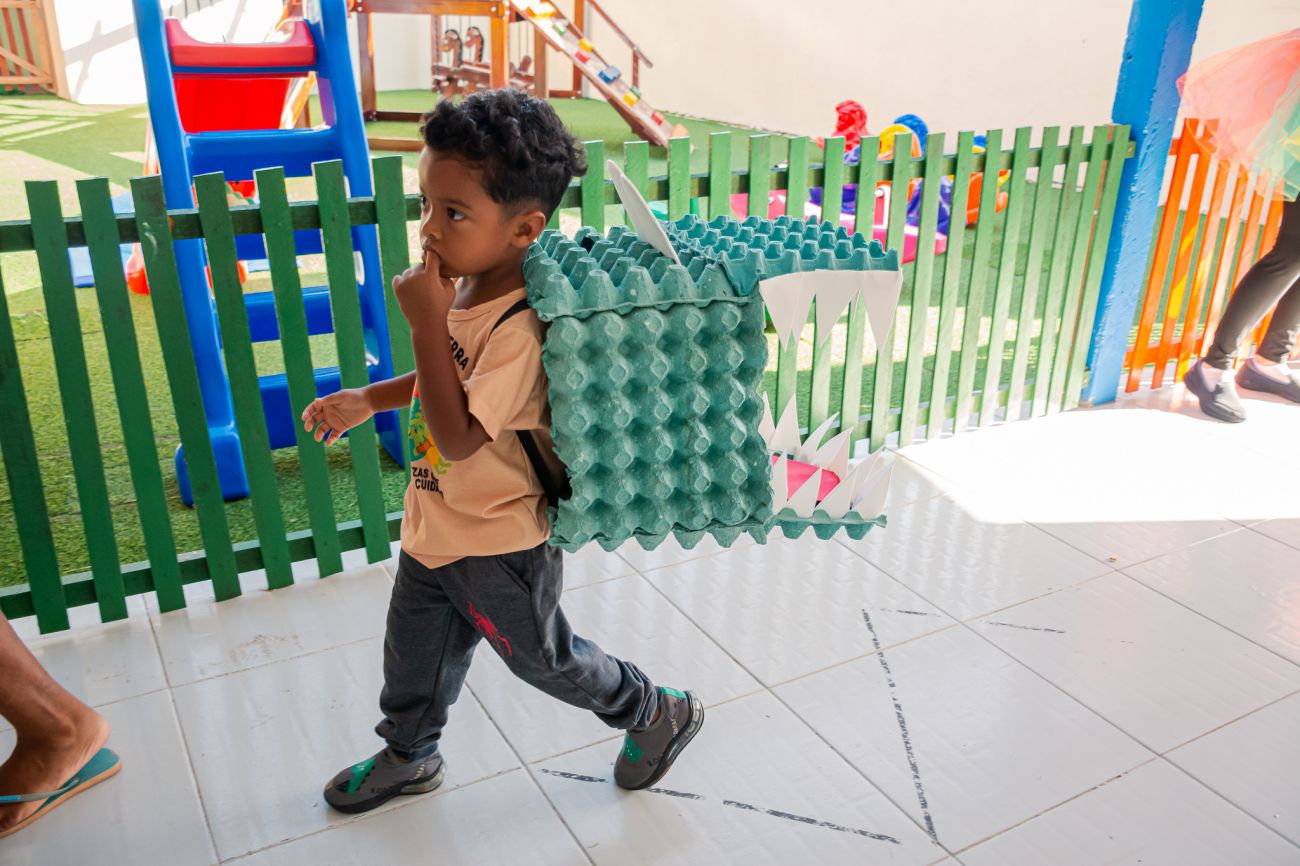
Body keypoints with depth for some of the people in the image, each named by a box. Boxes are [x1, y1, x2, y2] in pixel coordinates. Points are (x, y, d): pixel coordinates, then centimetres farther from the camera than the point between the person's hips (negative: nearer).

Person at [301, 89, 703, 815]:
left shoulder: (522, 327, -33)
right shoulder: (465, 285, -5)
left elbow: (457, 437, -34)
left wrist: (426, 320, -34)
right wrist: (366, 400, 9)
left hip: (498, 546, -8)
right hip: (435, 526, 8)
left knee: (544, 656, 16)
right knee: (415, 653, 25)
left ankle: (659, 713, 39)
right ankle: (410, 756, 52)